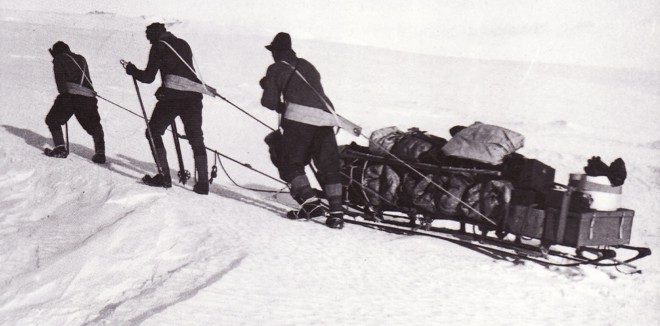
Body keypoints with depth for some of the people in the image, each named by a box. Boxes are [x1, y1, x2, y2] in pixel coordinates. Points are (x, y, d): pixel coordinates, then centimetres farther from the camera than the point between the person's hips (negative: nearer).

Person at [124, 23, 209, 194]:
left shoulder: (159, 46, 4)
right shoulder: (183, 44, 22)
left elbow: (148, 77, 3)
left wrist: (132, 70, 19)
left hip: (173, 95, -6)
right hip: (194, 94, 6)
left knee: (154, 132, 9)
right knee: (196, 138, 10)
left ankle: (164, 176, 1)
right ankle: (203, 183, 3)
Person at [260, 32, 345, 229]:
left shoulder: (275, 69, 12)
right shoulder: (307, 66, 27)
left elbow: (270, 102, 8)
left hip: (299, 117, -5)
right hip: (326, 116, 5)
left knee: (290, 164, 6)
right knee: (329, 166, 10)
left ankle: (310, 202, -12)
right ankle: (336, 212, 0)